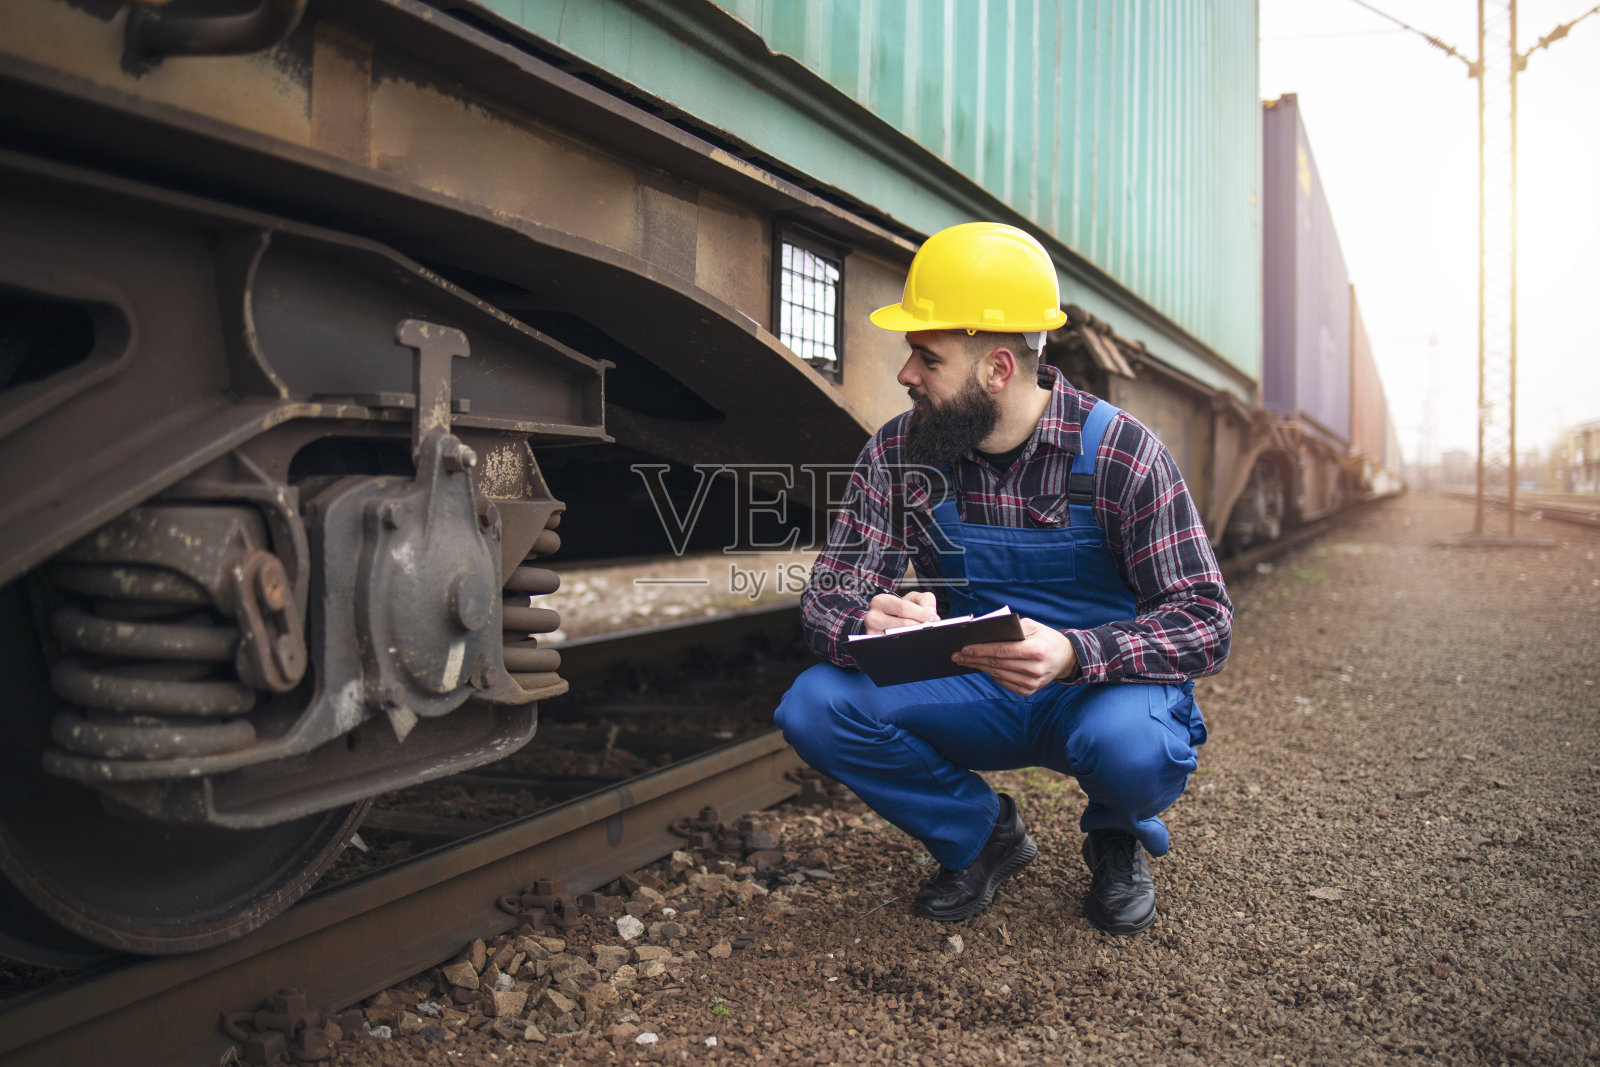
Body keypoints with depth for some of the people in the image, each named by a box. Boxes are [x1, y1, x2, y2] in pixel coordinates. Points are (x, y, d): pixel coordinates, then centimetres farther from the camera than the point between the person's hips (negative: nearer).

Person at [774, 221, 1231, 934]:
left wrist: (1075, 654, -38)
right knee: (814, 706, -21)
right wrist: (869, 623, -36)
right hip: (972, 696, 3)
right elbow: (828, 596, -9)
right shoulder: (898, 453, -6)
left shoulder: (1122, 455, -15)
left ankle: (1118, 837, 4)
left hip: (1102, 688, -2)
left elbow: (1205, 622, -18)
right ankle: (981, 834, 6)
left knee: (1131, 742, -37)